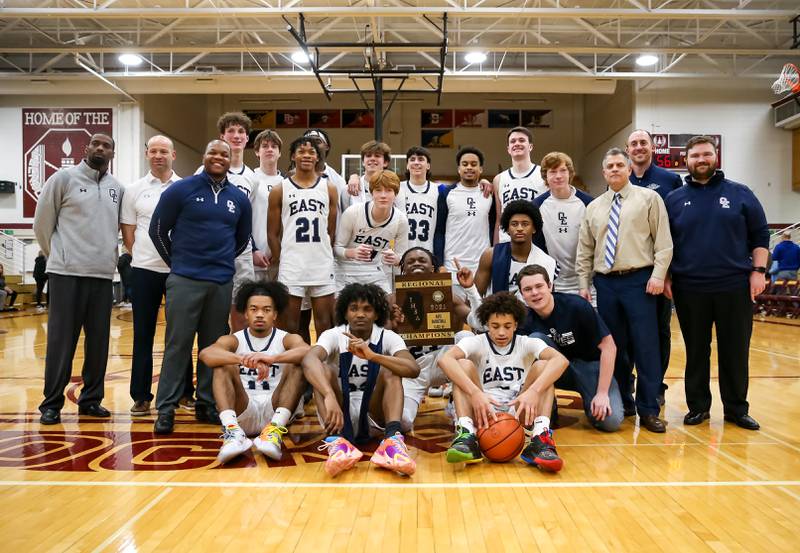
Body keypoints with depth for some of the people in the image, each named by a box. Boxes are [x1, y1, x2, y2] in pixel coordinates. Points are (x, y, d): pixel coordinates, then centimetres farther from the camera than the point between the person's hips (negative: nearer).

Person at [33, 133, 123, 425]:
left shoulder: (118, 188, 11)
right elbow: (42, 222, 3)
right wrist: (57, 256, 8)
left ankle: (91, 399, 19)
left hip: (103, 274, 4)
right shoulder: (64, 178, -1)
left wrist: (110, 256, 13)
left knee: (98, 341, 8)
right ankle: (52, 404, 9)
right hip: (67, 273, -4)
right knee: (61, 340, -1)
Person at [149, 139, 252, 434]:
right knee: (178, 344, -1)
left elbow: (242, 238, 22)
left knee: (213, 345, 9)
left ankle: (207, 404, 20)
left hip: (222, 282, 4)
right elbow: (157, 229, 5)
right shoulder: (181, 189, -1)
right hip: (185, 280, -3)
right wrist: (177, 263, 9)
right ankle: (166, 408, 7)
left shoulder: (239, 198, 10)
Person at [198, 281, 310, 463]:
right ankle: (232, 430, -37)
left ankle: (275, 431, -36)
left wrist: (272, 358, -37)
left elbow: (309, 352, -20)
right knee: (224, 365, -16)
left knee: (297, 365, -19)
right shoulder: (232, 340, 7)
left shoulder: (287, 339, 6)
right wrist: (244, 359, -35)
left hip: (276, 410, 0)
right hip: (242, 413, 1)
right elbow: (205, 354, -17)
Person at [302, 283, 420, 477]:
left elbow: (413, 370, -25)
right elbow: (309, 361, -32)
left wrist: (372, 355, -37)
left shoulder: (388, 337, -6)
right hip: (339, 413, 0)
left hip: (374, 415, 1)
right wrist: (330, 396, -50)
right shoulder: (333, 335, -9)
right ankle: (337, 440, -43)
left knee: (390, 371, -22)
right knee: (323, 371, -24)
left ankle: (392, 440, -40)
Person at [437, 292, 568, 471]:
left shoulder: (527, 344, 2)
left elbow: (561, 360, -18)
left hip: (519, 414, 1)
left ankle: (540, 440, -33)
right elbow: (445, 360, -23)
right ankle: (466, 436, -36)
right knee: (464, 365, -18)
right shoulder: (477, 343, -1)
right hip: (484, 415, -1)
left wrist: (534, 390, -35)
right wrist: (475, 392, -37)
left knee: (542, 366, -15)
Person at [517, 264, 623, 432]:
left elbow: (608, 346, -17)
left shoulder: (577, 306, -22)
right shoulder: (526, 321, -11)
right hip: (558, 371, 3)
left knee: (610, 421, -27)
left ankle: (590, 402, 8)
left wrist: (602, 393, -20)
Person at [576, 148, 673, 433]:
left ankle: (648, 410, 3)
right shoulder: (594, 207, 14)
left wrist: (658, 275, -11)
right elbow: (585, 250, 14)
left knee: (645, 346, -4)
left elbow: (663, 241, -2)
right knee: (613, 347, 8)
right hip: (605, 283, 4)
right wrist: (583, 284, 8)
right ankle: (622, 403, 21)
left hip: (639, 280, -4)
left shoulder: (649, 198, 4)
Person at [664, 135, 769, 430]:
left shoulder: (740, 193, 6)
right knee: (696, 351, 8)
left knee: (735, 351, 5)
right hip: (689, 289, 0)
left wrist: (758, 271, -3)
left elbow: (760, 235, 6)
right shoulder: (674, 199, 6)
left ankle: (736, 408, 18)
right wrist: (666, 277, 1)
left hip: (734, 286, 0)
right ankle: (698, 406, 19)